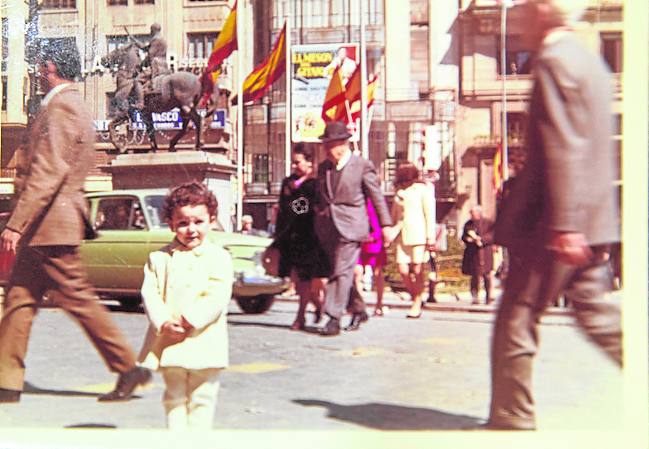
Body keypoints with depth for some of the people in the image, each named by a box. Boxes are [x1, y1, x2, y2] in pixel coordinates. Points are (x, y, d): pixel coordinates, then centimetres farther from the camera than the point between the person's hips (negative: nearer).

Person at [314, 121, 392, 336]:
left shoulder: (362, 165, -3)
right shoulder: (323, 167, 13)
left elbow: (377, 196, 1)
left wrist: (385, 224, 1)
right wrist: (319, 216, 17)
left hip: (350, 227, -6)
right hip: (327, 228, 6)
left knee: (342, 272, -11)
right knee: (340, 272, 12)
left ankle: (334, 318, -12)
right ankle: (358, 310, 27)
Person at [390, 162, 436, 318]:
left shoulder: (422, 189, 3)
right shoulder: (399, 191, 17)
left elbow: (429, 213, -2)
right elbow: (394, 214, 22)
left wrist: (430, 236, -8)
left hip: (418, 234, -5)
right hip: (402, 234, 5)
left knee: (417, 270, -6)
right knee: (403, 269, -4)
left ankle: (417, 305, 0)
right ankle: (416, 298, 13)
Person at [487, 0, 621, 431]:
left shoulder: (554, 61, -13)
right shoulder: (588, 60, 17)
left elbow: (562, 151, -21)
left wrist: (563, 225, -25)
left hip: (554, 226, -9)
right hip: (592, 221, 9)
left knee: (515, 323, 1)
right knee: (601, 318, 11)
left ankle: (510, 420, 10)